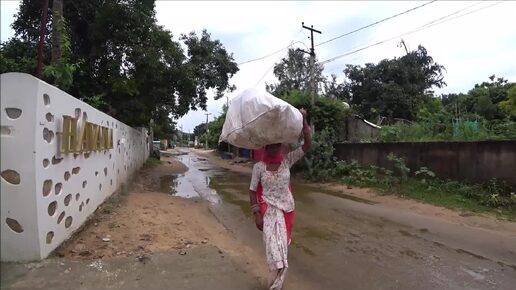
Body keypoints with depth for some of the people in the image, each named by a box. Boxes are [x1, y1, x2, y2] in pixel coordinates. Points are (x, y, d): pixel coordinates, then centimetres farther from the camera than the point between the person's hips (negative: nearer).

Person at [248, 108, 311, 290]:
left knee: (283, 244, 14)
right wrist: (257, 214, -10)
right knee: (274, 246, -8)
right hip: (269, 210, -3)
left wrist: (303, 120, -21)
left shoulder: (287, 161, -6)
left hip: (286, 208, 3)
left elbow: (307, 144, -12)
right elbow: (252, 191, -4)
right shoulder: (259, 167, -10)